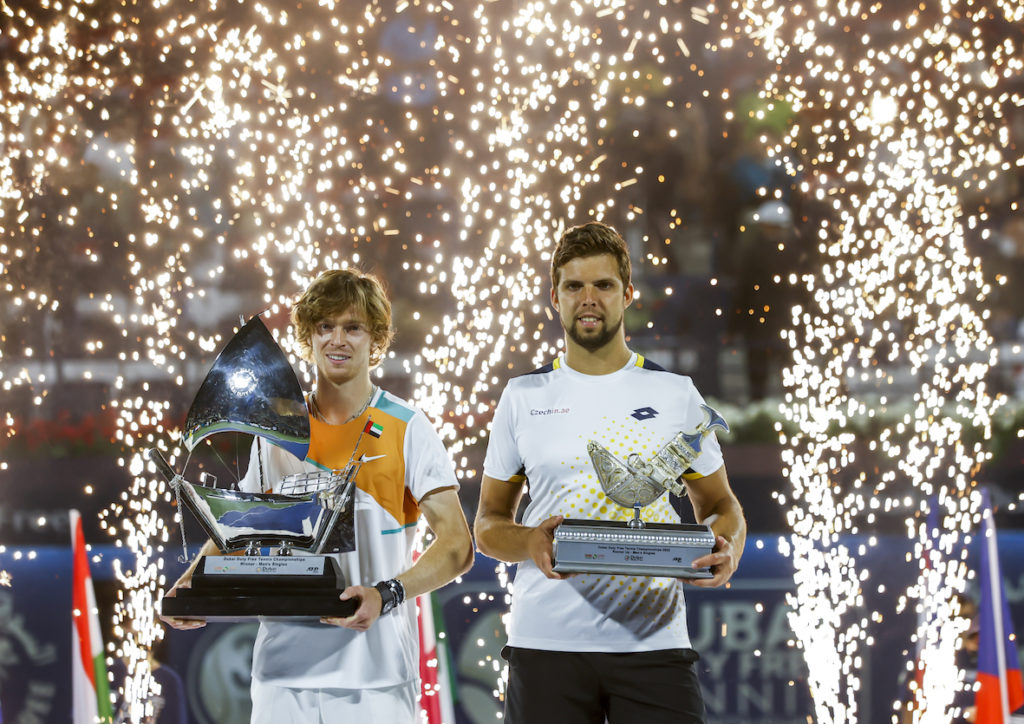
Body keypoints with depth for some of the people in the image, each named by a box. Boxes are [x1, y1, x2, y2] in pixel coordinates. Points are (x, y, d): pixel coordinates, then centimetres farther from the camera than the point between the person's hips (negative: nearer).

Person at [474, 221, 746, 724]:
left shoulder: (676, 395, 9)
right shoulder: (524, 397, 9)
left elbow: (718, 503, 15)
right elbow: (489, 523, 12)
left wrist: (727, 550, -8)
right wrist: (530, 543, -11)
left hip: (654, 642, 0)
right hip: (547, 641, 0)